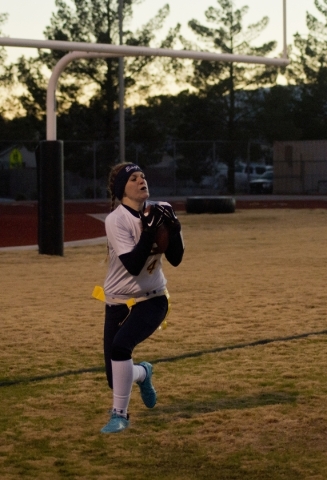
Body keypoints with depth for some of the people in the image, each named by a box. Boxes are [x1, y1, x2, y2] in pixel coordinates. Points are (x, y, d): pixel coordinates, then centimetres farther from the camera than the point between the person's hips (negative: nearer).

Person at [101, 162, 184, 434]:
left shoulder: (160, 211, -4)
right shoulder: (116, 220, -16)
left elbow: (175, 259, -4)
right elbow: (133, 265, -25)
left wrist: (173, 228, -19)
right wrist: (150, 229, -30)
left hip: (153, 300, 0)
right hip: (119, 304, 0)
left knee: (120, 345, -29)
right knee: (117, 379, 2)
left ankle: (120, 414, -12)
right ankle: (142, 373, 41)